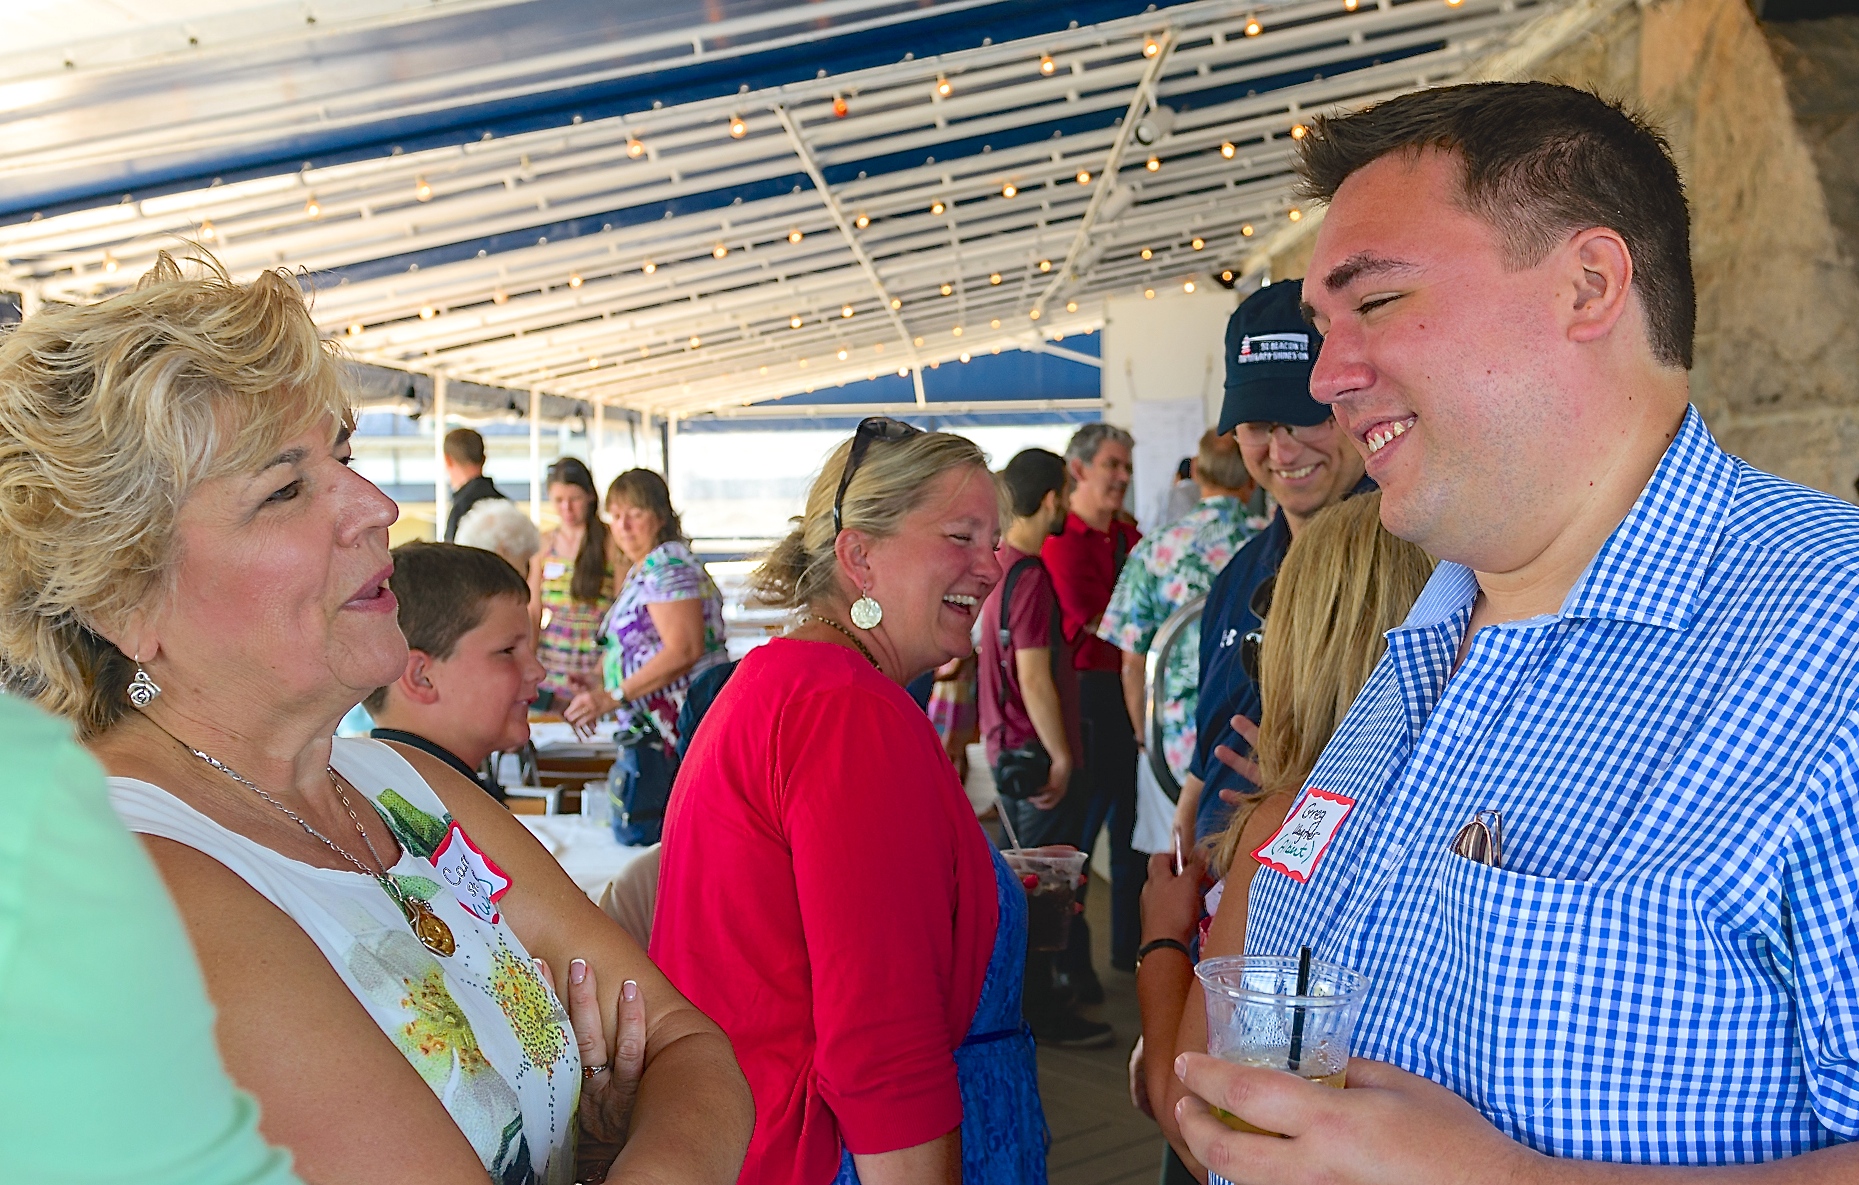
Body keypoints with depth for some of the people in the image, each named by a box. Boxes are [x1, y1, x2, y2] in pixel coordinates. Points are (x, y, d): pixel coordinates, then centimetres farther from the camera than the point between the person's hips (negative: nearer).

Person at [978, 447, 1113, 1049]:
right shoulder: (1030, 576, -20)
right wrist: (1061, 757, -16)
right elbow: (1033, 678, -22)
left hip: (1008, 746, 10)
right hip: (1034, 751, -10)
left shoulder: (999, 564, 10)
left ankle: (1027, 997, 29)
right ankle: (1039, 1010, 8)